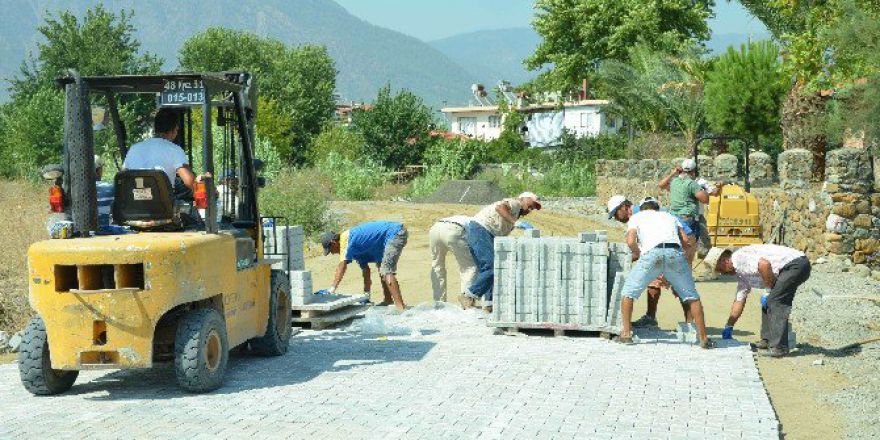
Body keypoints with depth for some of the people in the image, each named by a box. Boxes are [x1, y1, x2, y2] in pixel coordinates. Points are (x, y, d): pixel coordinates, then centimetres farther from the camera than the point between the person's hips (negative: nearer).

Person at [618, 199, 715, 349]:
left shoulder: (636, 217, 28)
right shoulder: (668, 216, 36)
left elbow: (631, 241, 8)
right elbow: (685, 239, 22)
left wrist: (637, 254, 28)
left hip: (651, 253, -2)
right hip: (675, 252, 2)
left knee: (628, 292, 15)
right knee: (692, 297, 15)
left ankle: (626, 333, 13)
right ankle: (703, 338, 13)